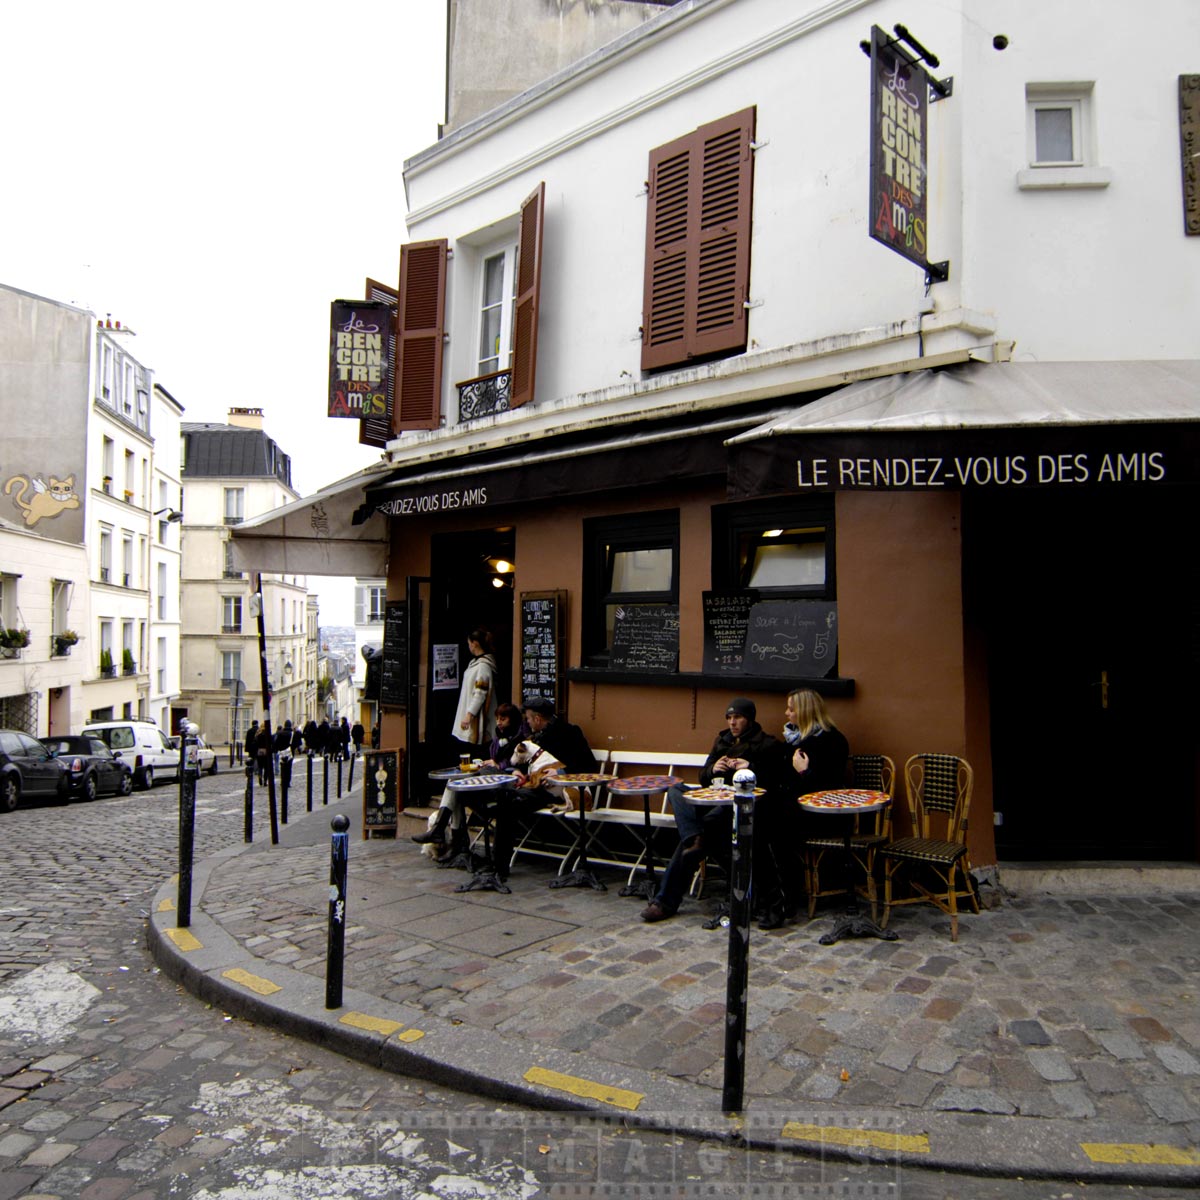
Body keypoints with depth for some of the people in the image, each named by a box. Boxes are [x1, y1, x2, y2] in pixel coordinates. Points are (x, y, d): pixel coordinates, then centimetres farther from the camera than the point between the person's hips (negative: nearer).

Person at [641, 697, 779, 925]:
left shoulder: (767, 745, 5)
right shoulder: (722, 740, 23)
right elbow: (704, 778, 20)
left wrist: (750, 768, -22)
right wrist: (713, 768, -4)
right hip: (715, 800, 6)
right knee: (675, 790, -21)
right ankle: (695, 839, -43)